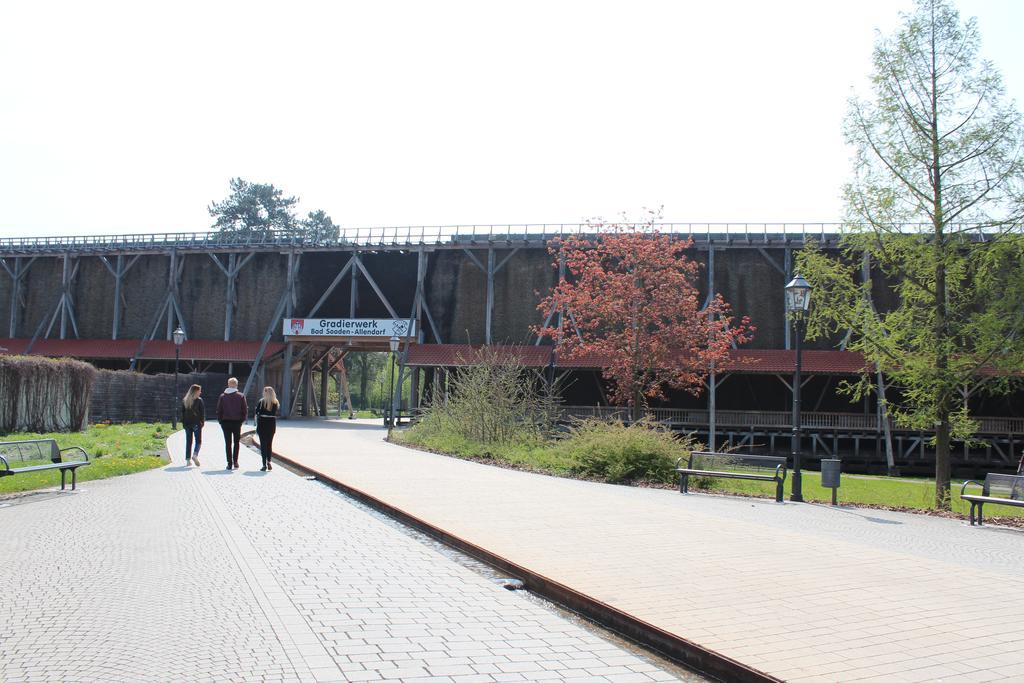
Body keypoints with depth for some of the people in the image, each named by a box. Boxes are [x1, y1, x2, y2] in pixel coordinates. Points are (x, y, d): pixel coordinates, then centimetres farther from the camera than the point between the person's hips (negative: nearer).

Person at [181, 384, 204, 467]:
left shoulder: (184, 400, 8)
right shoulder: (199, 400, -6)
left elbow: (182, 412, 10)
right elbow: (203, 412, -7)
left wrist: (183, 423, 13)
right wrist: (202, 422, 2)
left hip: (187, 424, 4)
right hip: (196, 423, -4)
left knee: (188, 442, 10)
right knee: (198, 441, 4)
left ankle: (187, 459, 6)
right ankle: (195, 454, -19)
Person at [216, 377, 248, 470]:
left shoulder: (222, 396, 1)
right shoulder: (241, 396, -2)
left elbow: (219, 410, 0)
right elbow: (245, 410, -3)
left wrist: (220, 421, 7)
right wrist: (242, 420, 7)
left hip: (225, 422, 1)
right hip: (237, 422, -1)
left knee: (228, 443, 5)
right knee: (236, 442, 12)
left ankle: (229, 463, 3)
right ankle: (235, 461, 1)